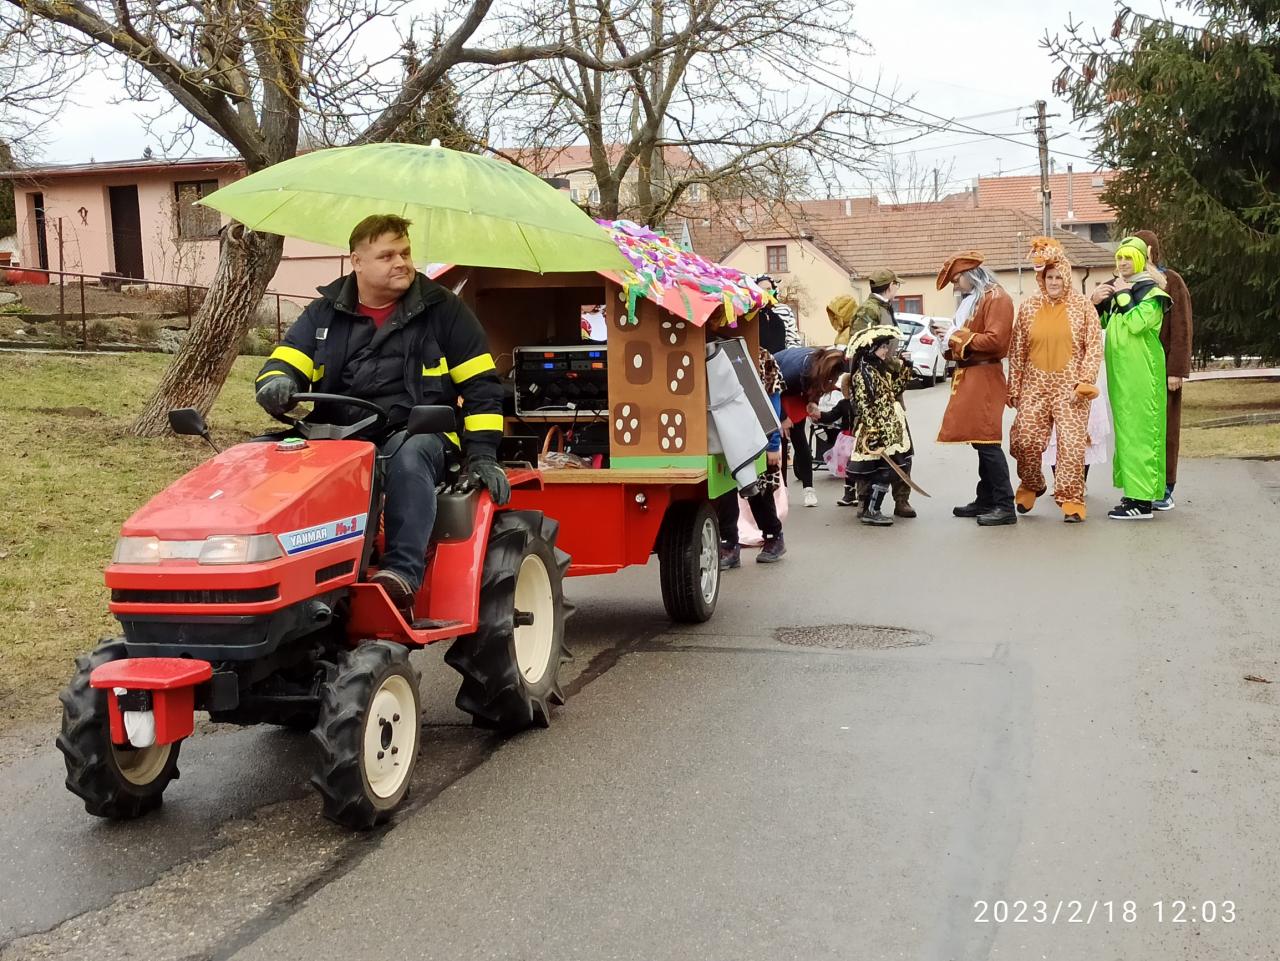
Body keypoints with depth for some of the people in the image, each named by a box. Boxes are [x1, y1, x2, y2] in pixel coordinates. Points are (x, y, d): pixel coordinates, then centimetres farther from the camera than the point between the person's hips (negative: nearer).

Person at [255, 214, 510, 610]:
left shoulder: (443, 310, 8)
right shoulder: (323, 314, 15)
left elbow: (481, 384, 7)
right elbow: (284, 363, 9)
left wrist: (482, 454, -3)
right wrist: (277, 382, -18)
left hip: (418, 433, -2)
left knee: (408, 455, -40)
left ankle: (403, 573, -43)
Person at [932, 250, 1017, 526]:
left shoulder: (996, 297, -9)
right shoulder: (971, 300, 19)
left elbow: (995, 340, -19)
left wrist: (958, 337, -13)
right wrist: (950, 334, 8)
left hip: (984, 377, -9)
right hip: (968, 376, 9)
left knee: (987, 441, -12)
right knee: (979, 441, 10)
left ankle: (1005, 506, -10)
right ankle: (985, 500, 15)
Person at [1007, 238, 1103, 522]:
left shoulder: (1082, 306, 2)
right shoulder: (1029, 307, 9)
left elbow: (1094, 347, 0)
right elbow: (1017, 350, 9)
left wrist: (1085, 382, -10)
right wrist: (1014, 387, 6)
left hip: (1070, 386, -2)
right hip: (1035, 385, 2)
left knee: (1072, 443, -6)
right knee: (1025, 440, -1)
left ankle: (1071, 500, 3)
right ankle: (1030, 485, 25)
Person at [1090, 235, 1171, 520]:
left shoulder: (1151, 291, -6)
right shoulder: (1115, 288, 17)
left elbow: (1136, 323, -22)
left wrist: (1123, 296, -12)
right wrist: (1095, 302, 4)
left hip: (1142, 373, -8)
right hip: (1119, 372, 8)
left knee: (1139, 431, -10)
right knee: (1125, 430, 11)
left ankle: (1142, 501, -10)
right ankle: (1133, 490, 18)